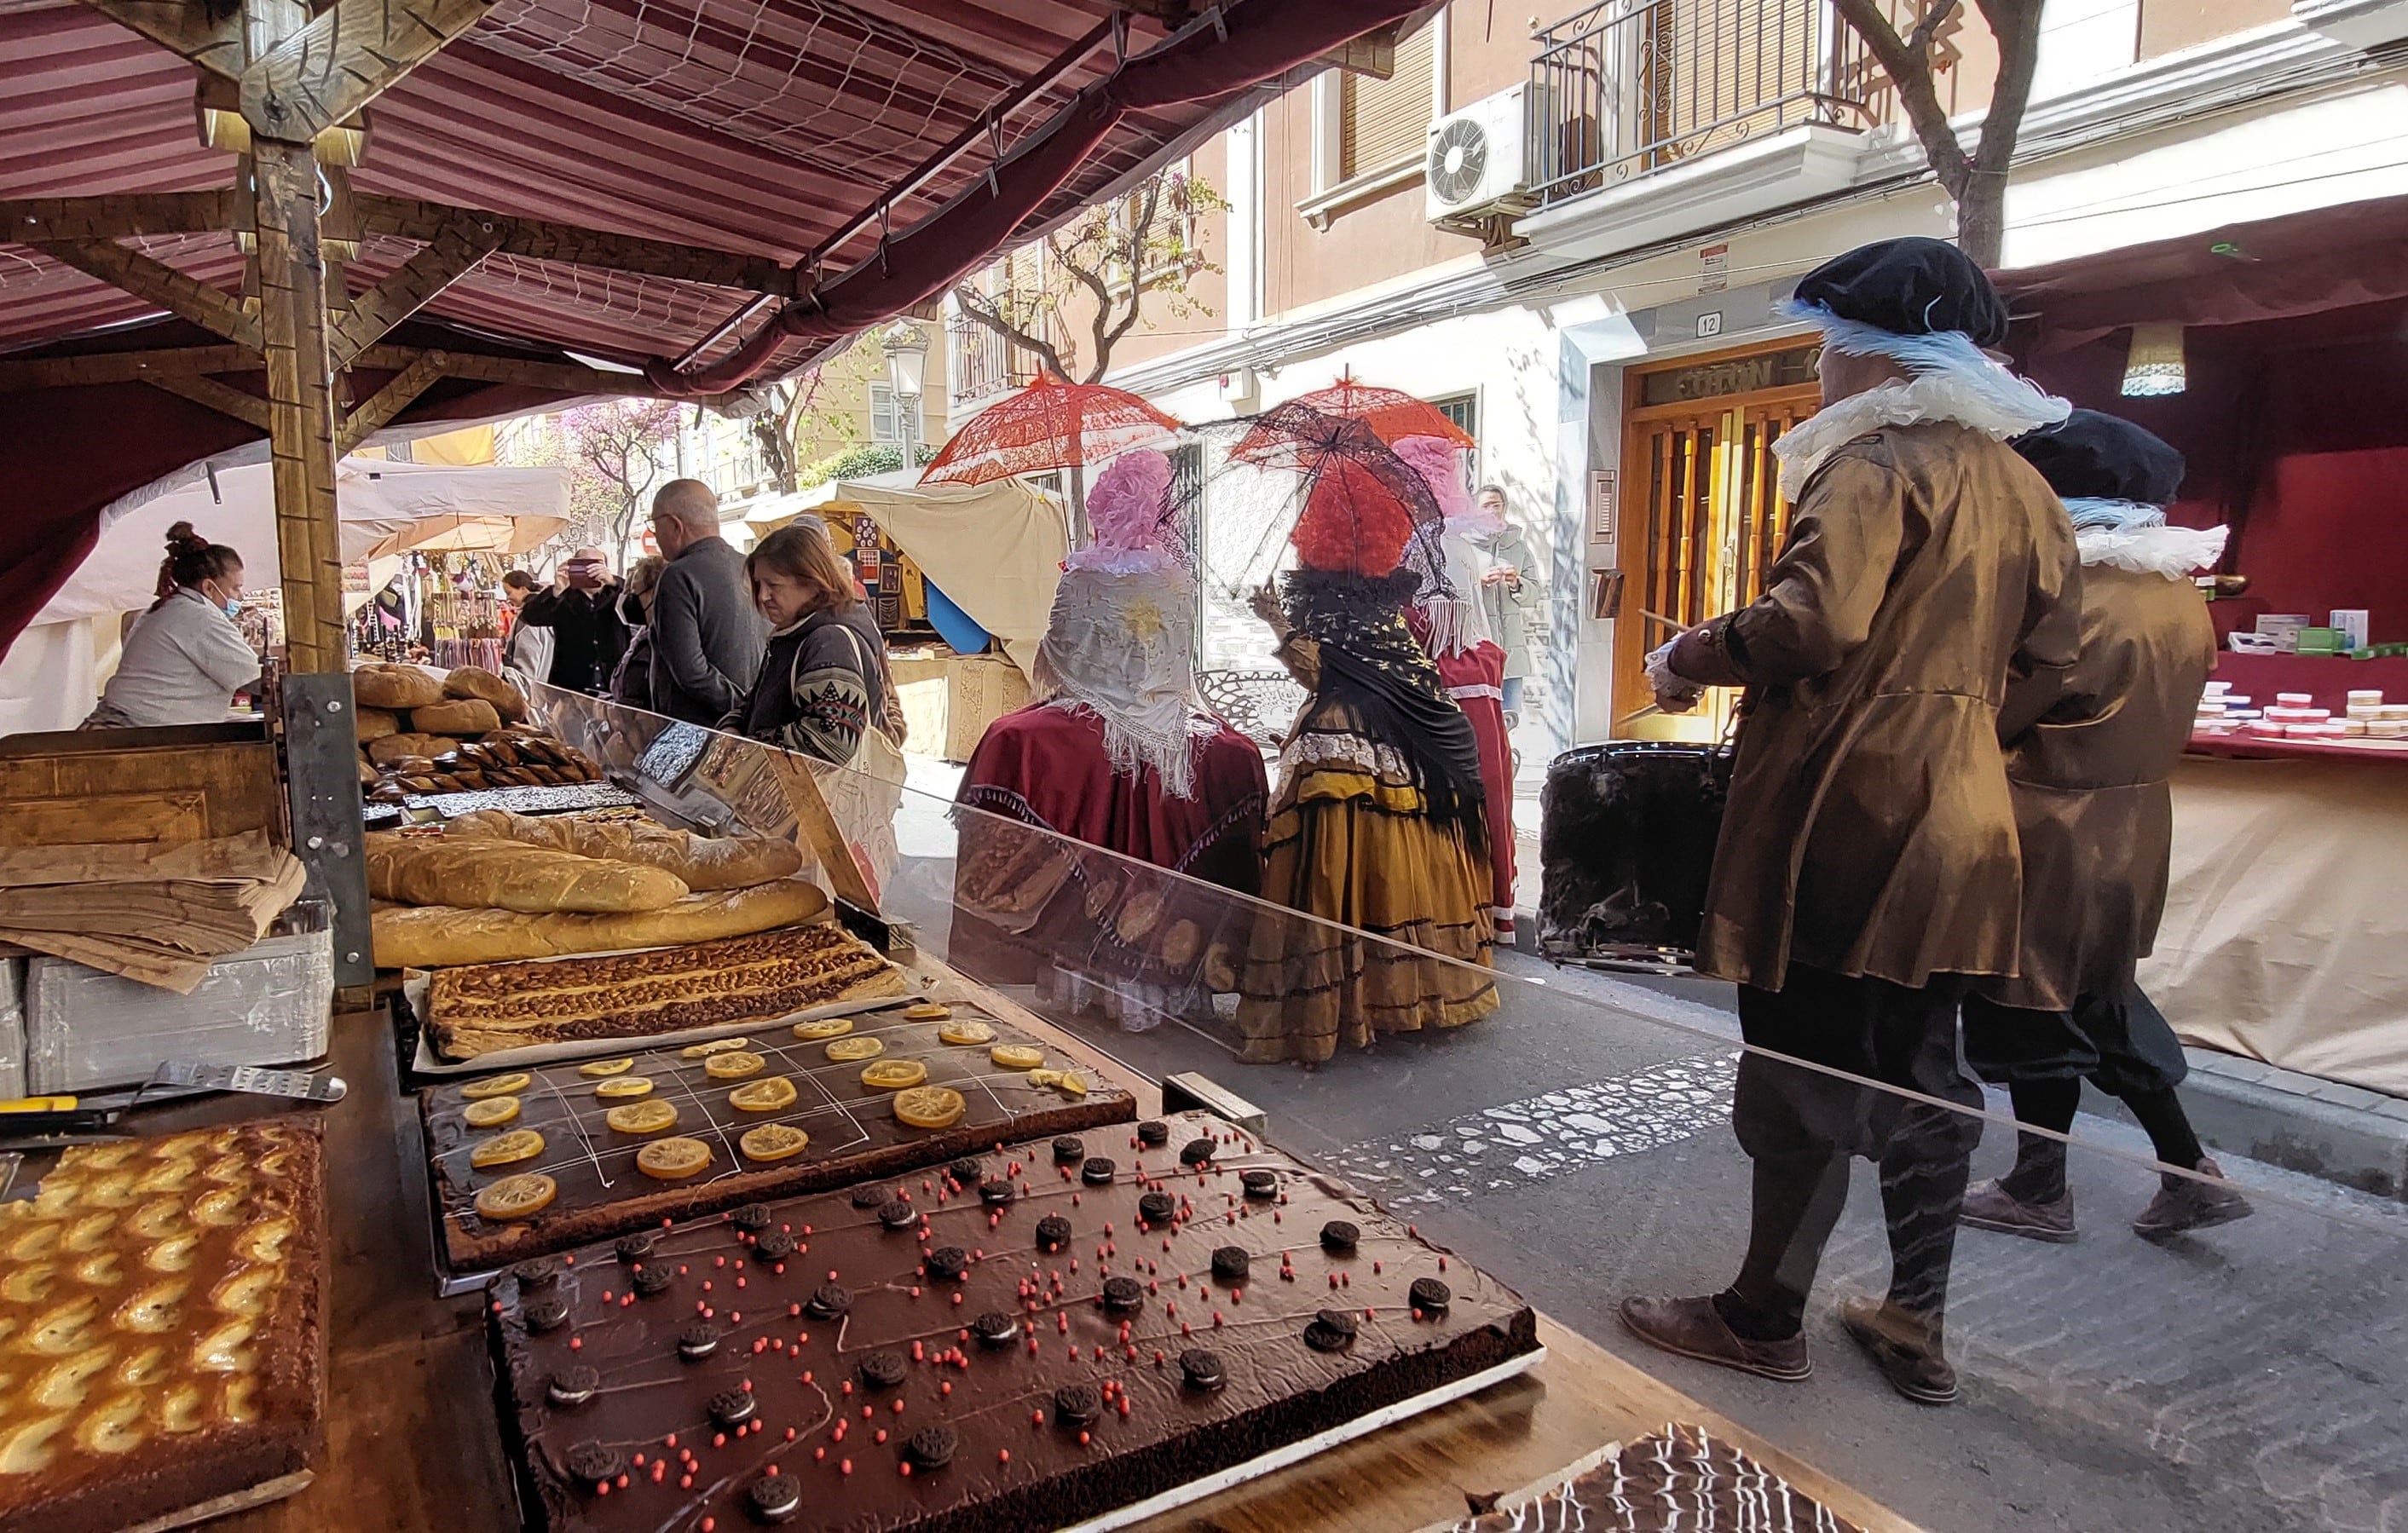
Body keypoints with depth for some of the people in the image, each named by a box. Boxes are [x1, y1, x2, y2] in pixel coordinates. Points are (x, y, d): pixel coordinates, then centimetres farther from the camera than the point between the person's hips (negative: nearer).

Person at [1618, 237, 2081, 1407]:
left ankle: (1765, 1318, 17)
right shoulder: (2019, 486, 14)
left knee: (1808, 1070, 2)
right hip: (1957, 818, 8)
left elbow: (1814, 623, -25)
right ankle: (1917, 1327, 26)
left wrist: (1686, 658, -11)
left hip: (1845, 813, -8)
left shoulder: (1876, 465, -12)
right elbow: (2047, 651, 19)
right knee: (1920, 1070, 15)